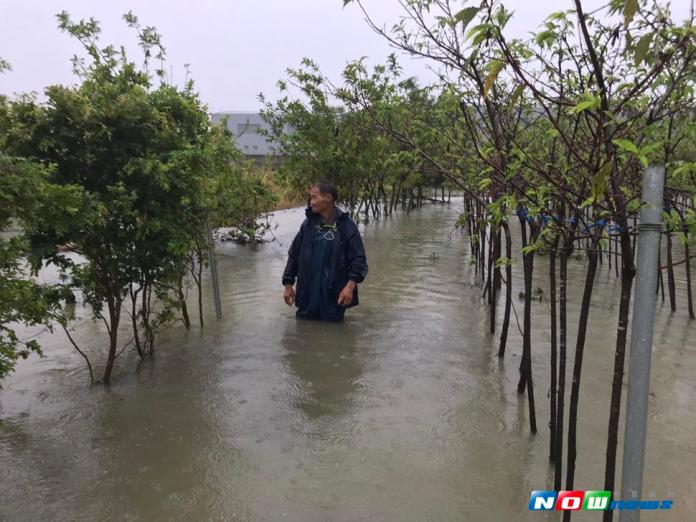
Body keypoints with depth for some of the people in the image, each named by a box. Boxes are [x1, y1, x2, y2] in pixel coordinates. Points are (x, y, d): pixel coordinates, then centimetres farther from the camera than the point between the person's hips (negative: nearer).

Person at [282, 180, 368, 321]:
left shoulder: (346, 225, -8)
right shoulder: (308, 224, 4)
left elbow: (359, 258, -9)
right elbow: (294, 254, 11)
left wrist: (350, 285, -20)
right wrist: (288, 284, 10)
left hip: (334, 297, -3)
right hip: (307, 296, 3)